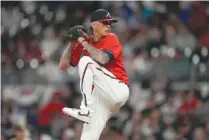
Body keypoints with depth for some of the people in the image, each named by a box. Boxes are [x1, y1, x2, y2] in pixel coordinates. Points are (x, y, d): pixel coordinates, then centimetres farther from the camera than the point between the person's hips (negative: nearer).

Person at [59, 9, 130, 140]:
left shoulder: (111, 39, -5)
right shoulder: (83, 43, 10)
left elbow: (102, 59, -25)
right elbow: (63, 65, 9)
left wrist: (83, 42, -15)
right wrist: (72, 43, 1)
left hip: (118, 89, -5)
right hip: (100, 97, 5)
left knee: (86, 61, -22)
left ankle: (85, 110, -26)